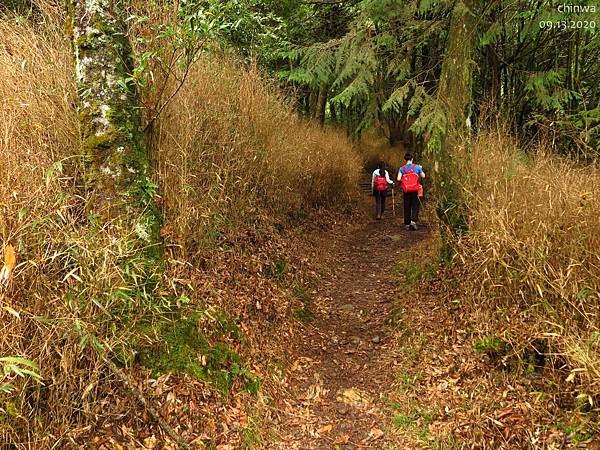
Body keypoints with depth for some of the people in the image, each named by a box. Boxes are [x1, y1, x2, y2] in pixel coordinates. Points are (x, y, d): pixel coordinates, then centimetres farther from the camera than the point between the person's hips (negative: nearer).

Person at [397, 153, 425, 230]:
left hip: (406, 191, 1)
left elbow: (398, 179, -10)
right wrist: (420, 169, 24)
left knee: (407, 208, 8)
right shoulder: (417, 167, 1)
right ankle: (413, 221, -14)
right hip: (415, 190, -1)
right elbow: (423, 176, 9)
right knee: (415, 206, 4)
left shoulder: (402, 168, 1)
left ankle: (407, 224, 11)